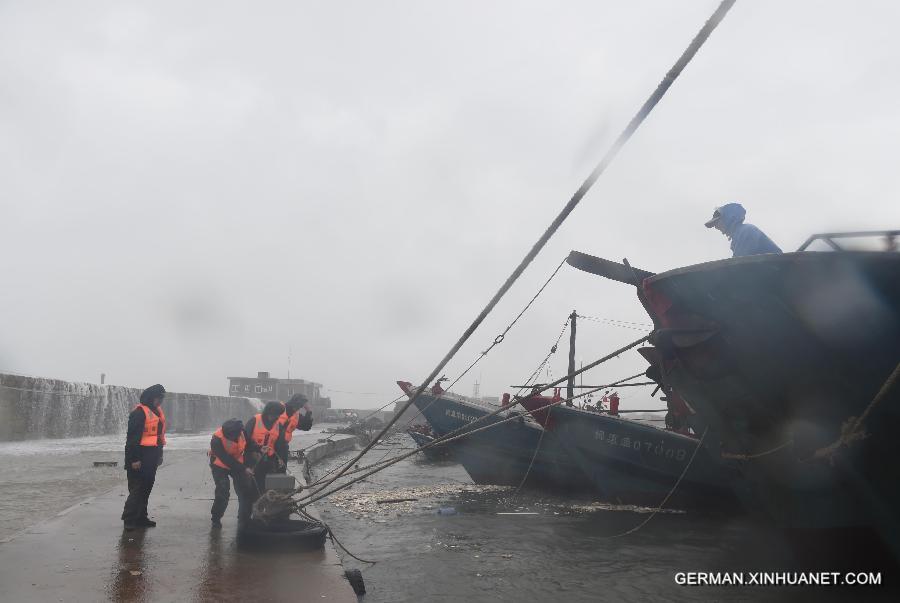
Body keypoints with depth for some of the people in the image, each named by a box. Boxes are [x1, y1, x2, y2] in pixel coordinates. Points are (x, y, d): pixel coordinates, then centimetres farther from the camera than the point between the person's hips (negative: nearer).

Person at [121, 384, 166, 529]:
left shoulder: (157, 411, 15)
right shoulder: (139, 412, -14)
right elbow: (132, 437, -18)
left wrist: (159, 455, 22)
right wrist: (134, 459, -20)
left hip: (151, 459, 9)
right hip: (140, 458, -9)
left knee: (146, 488, 13)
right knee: (137, 488, -6)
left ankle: (141, 517, 20)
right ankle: (129, 519, 0)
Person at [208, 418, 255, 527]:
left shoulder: (241, 431, -20)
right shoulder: (216, 440, -32)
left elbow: (248, 444, 2)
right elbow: (226, 460, -30)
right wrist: (244, 469, -31)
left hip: (237, 464, 4)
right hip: (220, 466, -4)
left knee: (245, 490, 1)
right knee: (223, 492, -16)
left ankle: (244, 518, 15)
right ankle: (216, 520, 3)